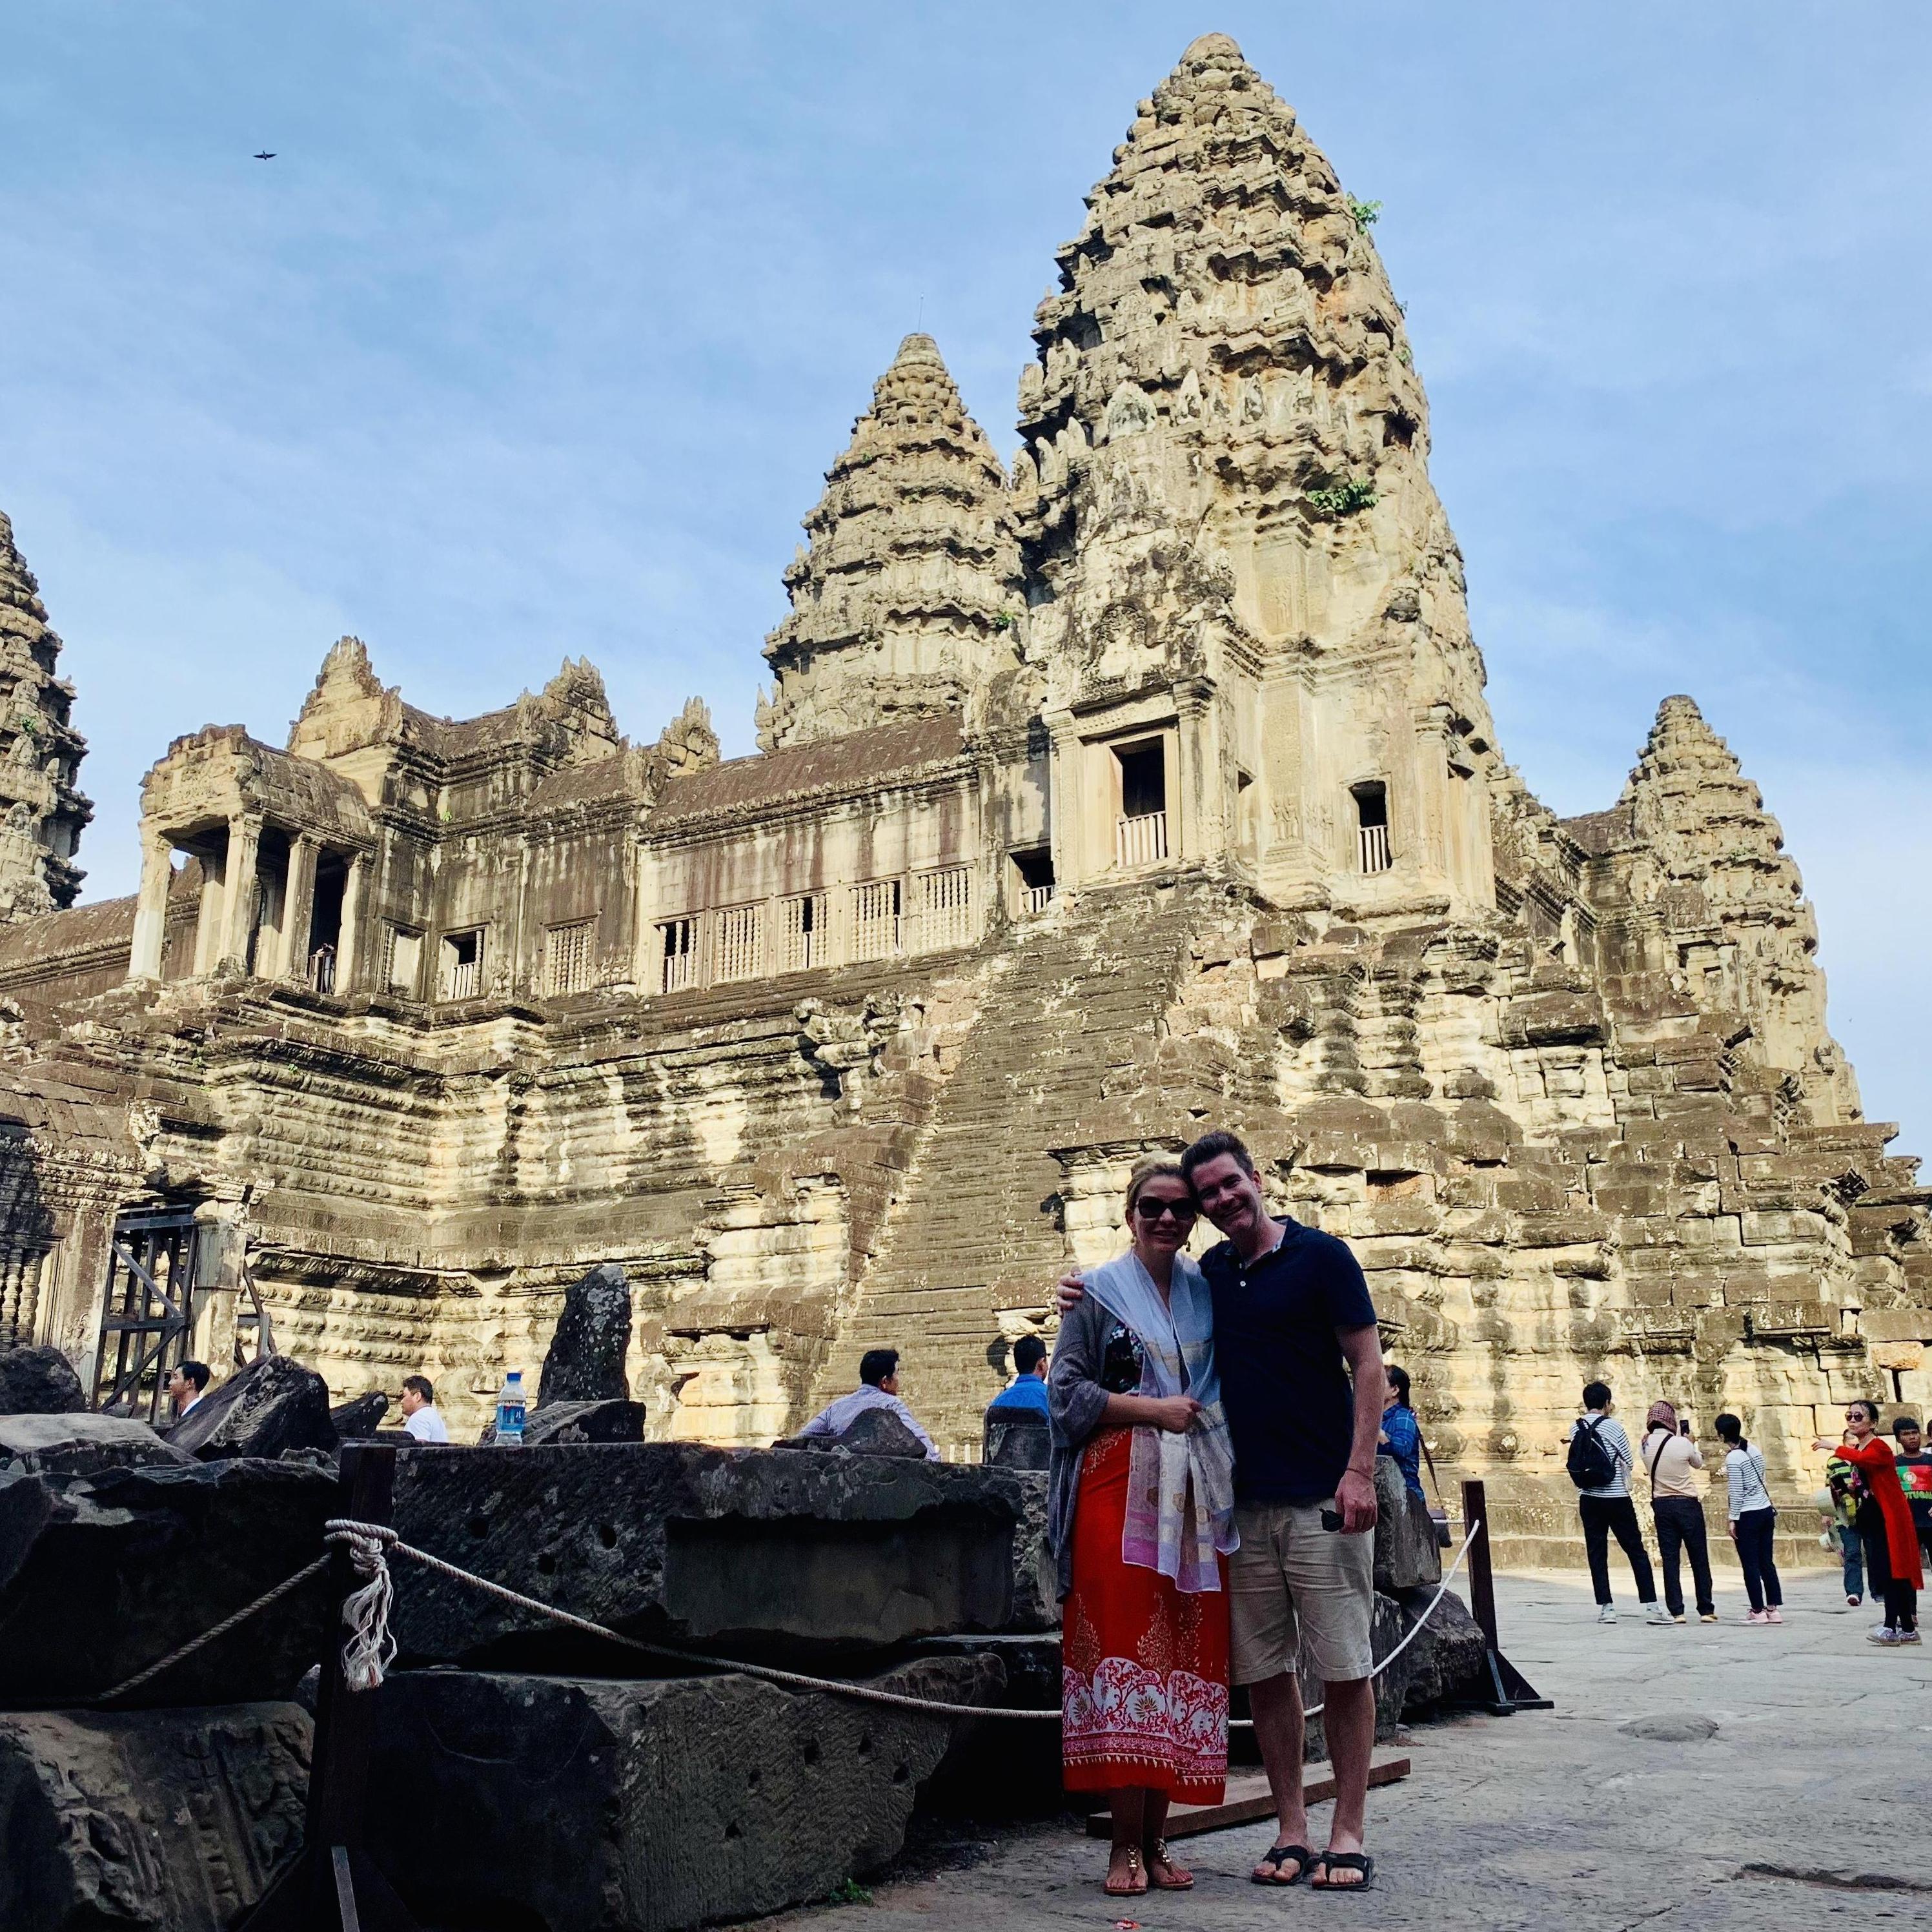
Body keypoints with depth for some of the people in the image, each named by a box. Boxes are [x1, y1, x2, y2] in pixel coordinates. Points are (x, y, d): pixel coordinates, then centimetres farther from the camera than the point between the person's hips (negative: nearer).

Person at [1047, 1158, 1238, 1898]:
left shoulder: (1208, 1292, 16)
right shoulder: (1099, 1293, 5)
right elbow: (1065, 1388, -1)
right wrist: (1151, 1409, -8)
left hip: (1196, 1498, 4)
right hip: (1119, 1490, -4)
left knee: (1183, 1654, 1)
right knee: (1124, 1644, -8)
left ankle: (1156, 1837, 9)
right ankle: (1125, 1842, -1)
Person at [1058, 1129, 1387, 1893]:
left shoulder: (1320, 1256, -3)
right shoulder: (1206, 1276, 10)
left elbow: (1366, 1364, -5)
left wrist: (1360, 1470, -14)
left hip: (1321, 1499, -5)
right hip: (1244, 1501, 5)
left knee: (1343, 1668, 1)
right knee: (1263, 1670, 8)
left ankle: (1347, 1832, 11)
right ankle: (1290, 1829, 18)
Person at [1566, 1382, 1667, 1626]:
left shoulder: (1576, 1428, 3)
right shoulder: (1613, 1427, -9)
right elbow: (1629, 1463, -1)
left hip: (1589, 1500, 4)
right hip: (1617, 1499, -4)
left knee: (1597, 1554, 7)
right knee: (1637, 1552, 4)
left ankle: (1605, 1608, 5)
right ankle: (1650, 1606, 3)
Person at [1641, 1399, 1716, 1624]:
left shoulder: (1646, 1445, -3)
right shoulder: (1682, 1444, -13)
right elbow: (1699, 1463, 6)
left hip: (1662, 1505, 3)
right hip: (1687, 1504, -3)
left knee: (1669, 1559, 4)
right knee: (1699, 1559, 7)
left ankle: (1676, 1612, 1)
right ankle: (1706, 1610, 11)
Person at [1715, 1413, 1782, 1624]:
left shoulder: (1733, 1458, -14)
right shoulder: (1755, 1451, 7)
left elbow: (1736, 1493, -15)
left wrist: (1733, 1519, -8)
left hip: (1748, 1516, -7)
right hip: (1767, 1511, 7)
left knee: (1751, 1565, 1)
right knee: (1767, 1563, 10)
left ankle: (1758, 1611, 3)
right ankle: (1774, 1609, 11)